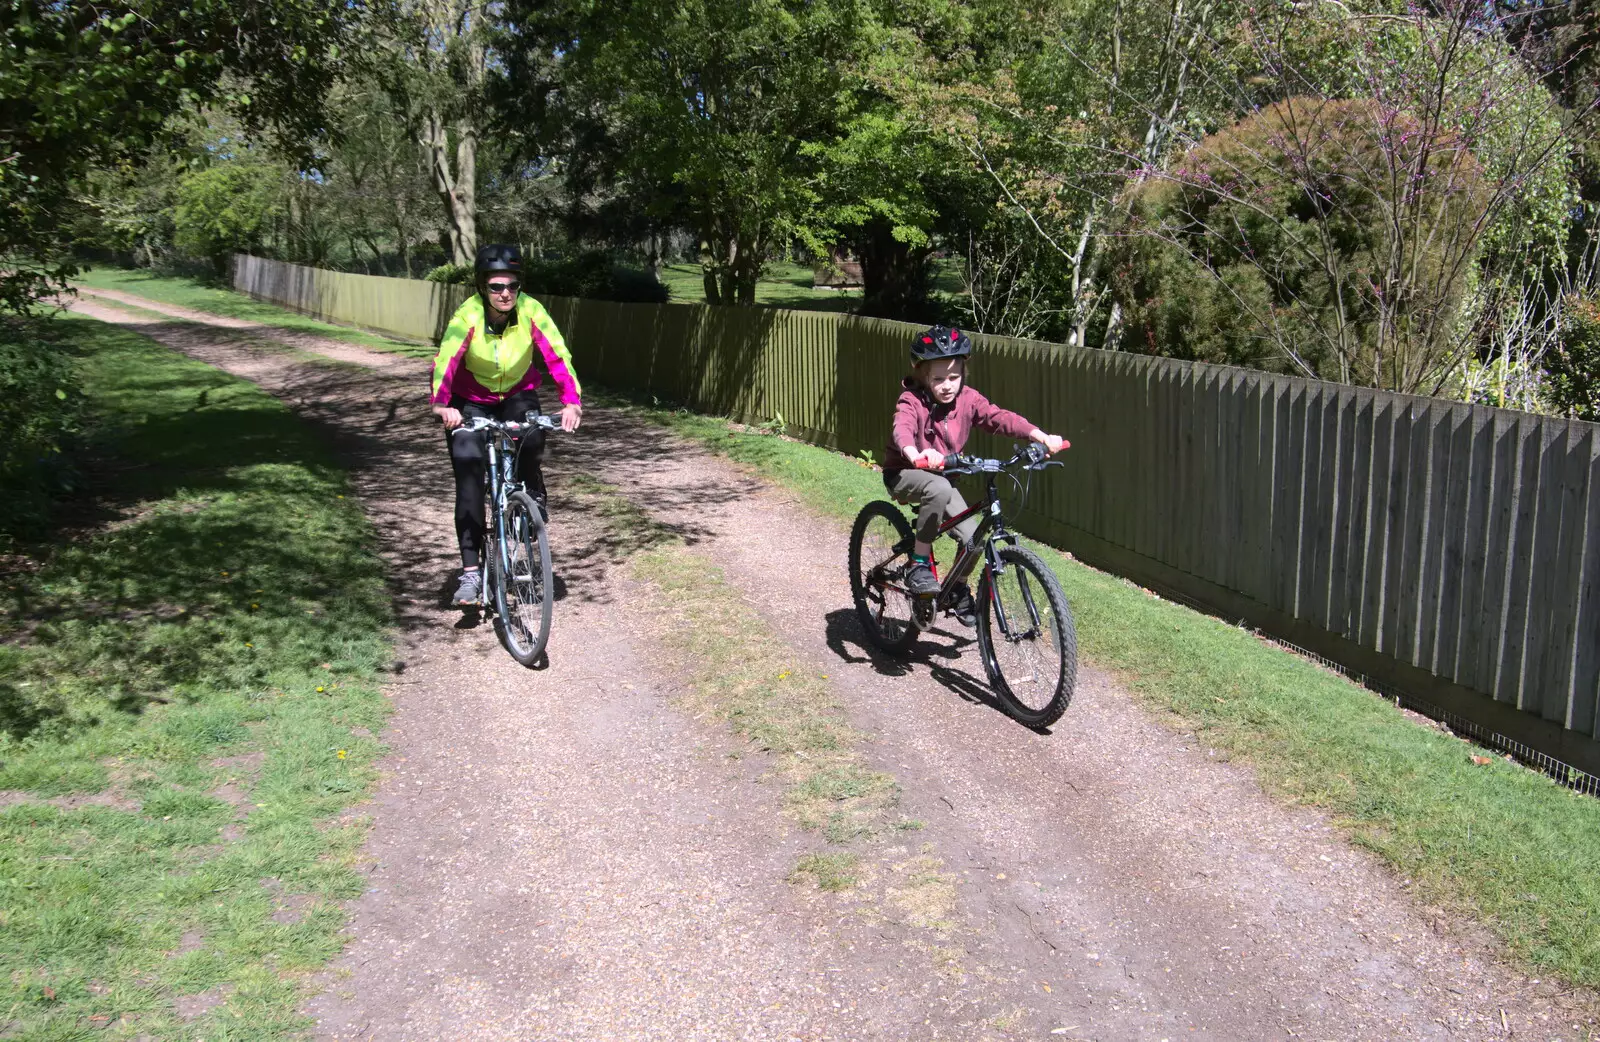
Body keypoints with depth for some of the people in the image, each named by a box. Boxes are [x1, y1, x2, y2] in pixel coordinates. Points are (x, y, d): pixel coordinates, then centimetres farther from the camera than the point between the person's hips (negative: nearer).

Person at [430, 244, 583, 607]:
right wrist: (442, 405, -53)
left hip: (518, 395, 1)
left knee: (531, 441, -32)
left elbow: (558, 356, -28)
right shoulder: (467, 316, -25)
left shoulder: (531, 312, -22)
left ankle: (533, 505, -2)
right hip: (471, 401, -1)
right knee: (468, 477, -14)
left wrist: (572, 402, -43)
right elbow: (445, 362, -36)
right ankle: (471, 570, -9)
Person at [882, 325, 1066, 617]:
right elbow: (902, 429, -43)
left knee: (973, 539, -8)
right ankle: (919, 565, -23)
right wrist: (916, 455, -66)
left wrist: (1041, 436, -36)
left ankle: (958, 587, 22)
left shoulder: (967, 399, -9)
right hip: (904, 474, -5)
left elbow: (999, 418, -20)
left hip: (941, 479, 5)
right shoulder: (912, 400, -23)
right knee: (939, 489, -38)